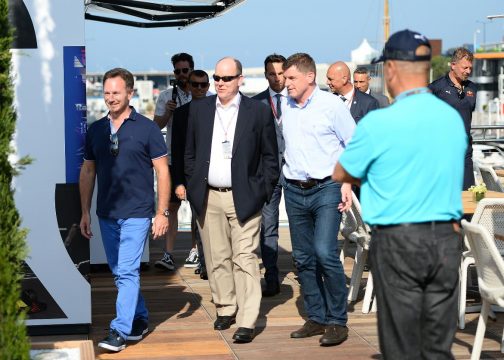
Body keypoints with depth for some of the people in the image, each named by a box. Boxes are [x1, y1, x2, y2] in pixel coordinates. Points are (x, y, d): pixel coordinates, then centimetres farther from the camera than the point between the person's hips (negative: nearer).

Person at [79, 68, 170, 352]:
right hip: (107, 213, 5)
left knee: (127, 272, -10)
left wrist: (163, 212, -8)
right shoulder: (96, 130, 7)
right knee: (119, 272, 13)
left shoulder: (147, 128, -5)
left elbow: (162, 171, -3)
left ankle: (120, 331, -7)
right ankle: (140, 319, 28)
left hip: (137, 212, -5)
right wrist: (85, 212, 9)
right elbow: (88, 172, 13)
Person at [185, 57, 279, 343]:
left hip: (243, 198, -3)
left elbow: (270, 156, 2)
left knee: (245, 260, -6)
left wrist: (264, 191, -2)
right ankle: (225, 309, 24)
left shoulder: (258, 111, -1)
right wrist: (194, 185, 6)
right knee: (216, 258, 10)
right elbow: (190, 152, 13)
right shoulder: (199, 109, 8)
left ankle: (247, 322, -5)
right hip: (208, 197, 4)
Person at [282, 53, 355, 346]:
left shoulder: (332, 104, -6)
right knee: (303, 258, 8)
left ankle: (337, 321, -5)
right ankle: (316, 318, 18)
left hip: (326, 189, -6)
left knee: (325, 253, -16)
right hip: (294, 190, 6)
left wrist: (347, 182, -9)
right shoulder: (286, 107, 8)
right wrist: (288, 176, 12)